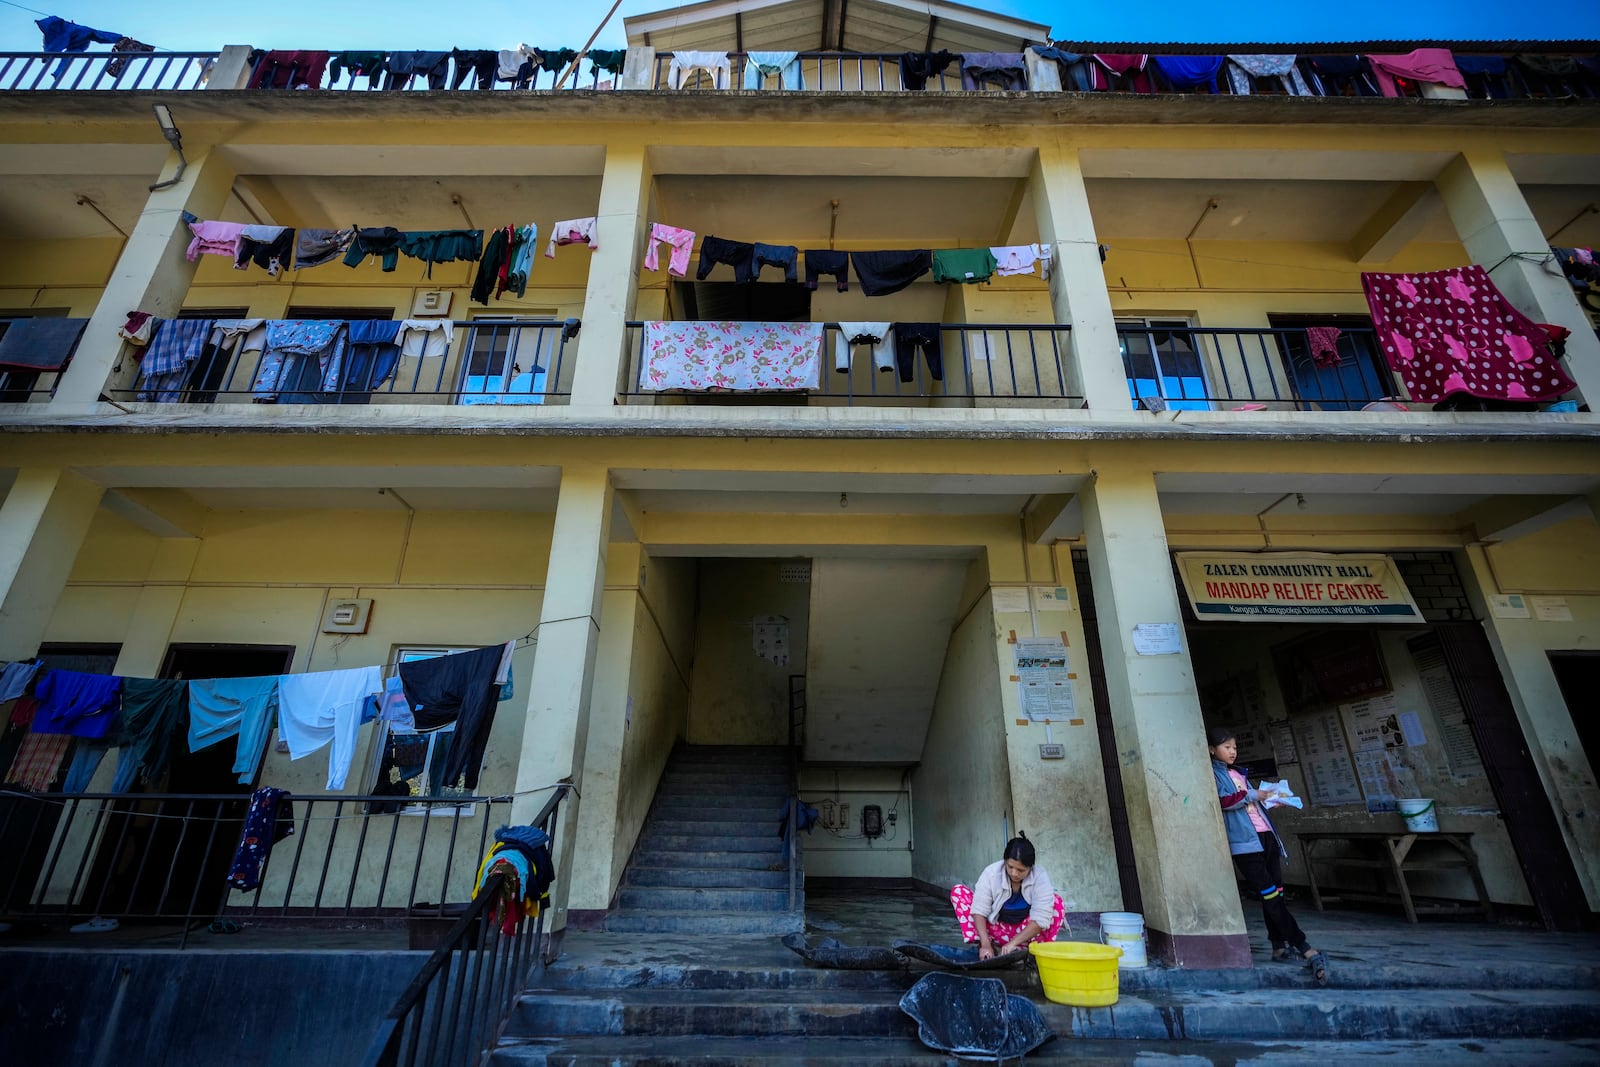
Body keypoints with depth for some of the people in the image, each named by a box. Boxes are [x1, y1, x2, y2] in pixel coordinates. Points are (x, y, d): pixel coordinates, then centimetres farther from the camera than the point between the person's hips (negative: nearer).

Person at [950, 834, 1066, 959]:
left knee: (1057, 901, -27)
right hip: (997, 929, 1)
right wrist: (985, 944, -33)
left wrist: (1013, 943, -32)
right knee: (958, 892, -20)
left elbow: (1040, 919, -28)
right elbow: (979, 911, -21)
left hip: (1026, 932, -1)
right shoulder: (991, 873, -20)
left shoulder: (1040, 877, -22)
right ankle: (980, 947, -19)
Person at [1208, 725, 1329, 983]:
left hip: (1265, 836, 8)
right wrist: (1253, 795, -12)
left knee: (1275, 896, 9)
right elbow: (1222, 801, -16)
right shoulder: (1213, 773, -2)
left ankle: (1279, 947, 16)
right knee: (1270, 897, -8)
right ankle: (1306, 950, -7)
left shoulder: (1237, 773, 23)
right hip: (1245, 842, -8)